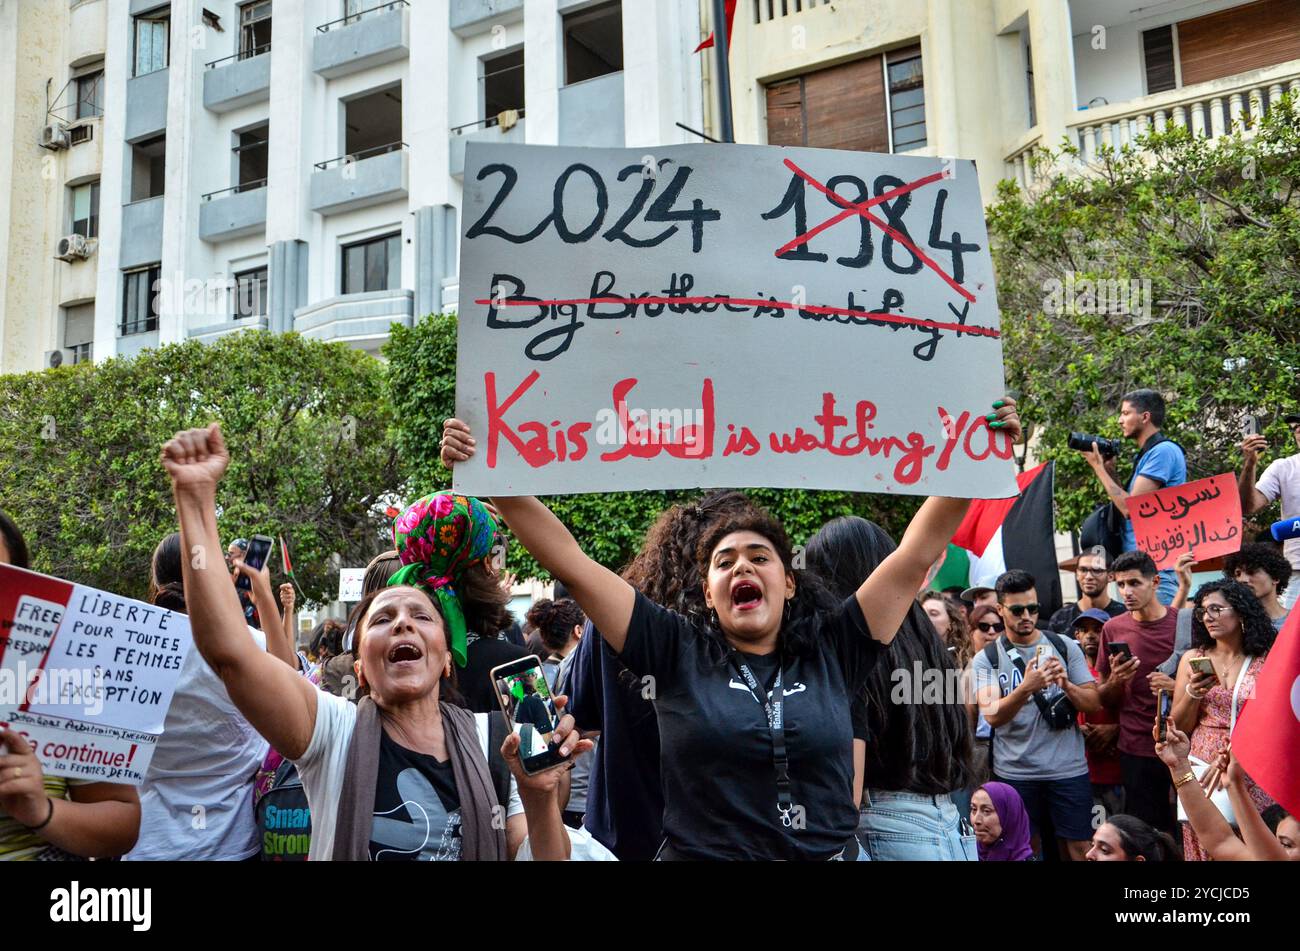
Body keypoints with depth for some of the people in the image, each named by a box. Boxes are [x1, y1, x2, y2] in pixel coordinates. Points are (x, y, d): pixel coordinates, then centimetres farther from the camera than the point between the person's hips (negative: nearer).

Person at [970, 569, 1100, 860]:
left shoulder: (1066, 647, 3)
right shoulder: (986, 659, -2)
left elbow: (1093, 703, 1)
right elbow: (992, 715, -14)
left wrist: (1066, 684, -19)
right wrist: (1026, 687, -31)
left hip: (1068, 769, 1)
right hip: (1014, 773, -1)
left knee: (1080, 847, 6)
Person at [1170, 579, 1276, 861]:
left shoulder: (1268, 661, -3)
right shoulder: (1192, 659, 4)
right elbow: (1178, 728, 5)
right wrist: (1193, 693, -12)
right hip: (1202, 773, 2)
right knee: (1204, 847, 7)